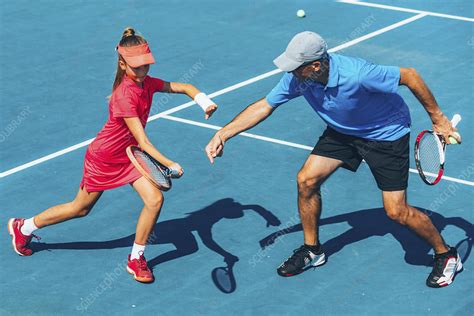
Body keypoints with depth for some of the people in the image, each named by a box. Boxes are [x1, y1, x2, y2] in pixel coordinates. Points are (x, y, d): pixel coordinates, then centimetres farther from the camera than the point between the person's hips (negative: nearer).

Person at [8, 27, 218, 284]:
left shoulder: (147, 83, -9)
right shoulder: (124, 96, -32)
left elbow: (184, 87, 2)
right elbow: (143, 142, -35)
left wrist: (203, 100, -18)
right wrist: (170, 165, -40)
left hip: (129, 154, 6)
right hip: (104, 157, -6)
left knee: (154, 200, -11)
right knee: (80, 208, 11)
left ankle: (136, 259, 7)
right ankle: (24, 227, 33)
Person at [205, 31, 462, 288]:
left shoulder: (356, 75, -39)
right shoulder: (297, 77, -20)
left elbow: (410, 76, -27)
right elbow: (264, 106, -7)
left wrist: (437, 118, -18)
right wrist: (222, 134, -14)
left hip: (387, 134, -6)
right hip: (342, 131, 6)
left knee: (397, 212, -8)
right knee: (306, 180, -5)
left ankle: (446, 255, 16)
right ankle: (311, 250, 18)